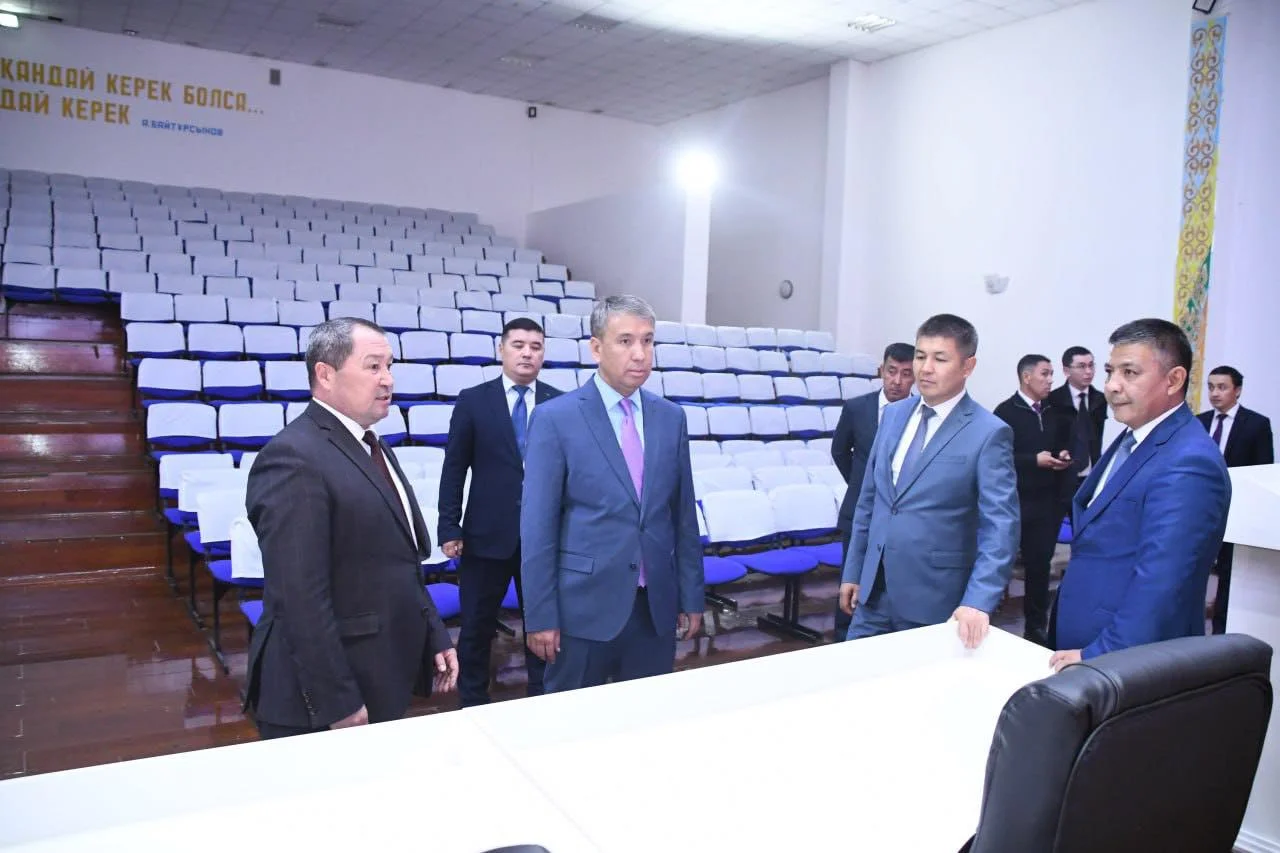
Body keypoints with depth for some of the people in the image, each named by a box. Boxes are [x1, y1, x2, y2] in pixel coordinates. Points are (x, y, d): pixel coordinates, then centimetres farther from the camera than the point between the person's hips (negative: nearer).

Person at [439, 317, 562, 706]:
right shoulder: (473, 401, 0)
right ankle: (473, 703, 28)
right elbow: (454, 470, 0)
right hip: (487, 533, -1)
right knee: (476, 627, 11)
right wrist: (449, 529, -5)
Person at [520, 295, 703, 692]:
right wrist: (540, 616, -9)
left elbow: (684, 515, 9)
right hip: (583, 608, -4)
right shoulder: (555, 418, -8)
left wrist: (692, 598, 9)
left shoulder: (671, 418, 6)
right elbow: (537, 526, -8)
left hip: (656, 608, 4)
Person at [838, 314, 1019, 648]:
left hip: (934, 600, -5)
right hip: (875, 591, 5)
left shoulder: (989, 433, -11)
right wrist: (853, 571, 12)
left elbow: (1001, 526, -15)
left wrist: (978, 600, -26)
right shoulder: (893, 414, 7)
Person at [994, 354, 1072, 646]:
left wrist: (1064, 456, 0)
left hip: (1047, 502, 6)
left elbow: (1062, 445, 21)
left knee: (1040, 565, 11)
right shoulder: (1006, 411, -8)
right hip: (1014, 501, -5)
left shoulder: (1054, 412, 12)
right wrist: (1034, 460, -19)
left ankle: (1036, 627, 22)